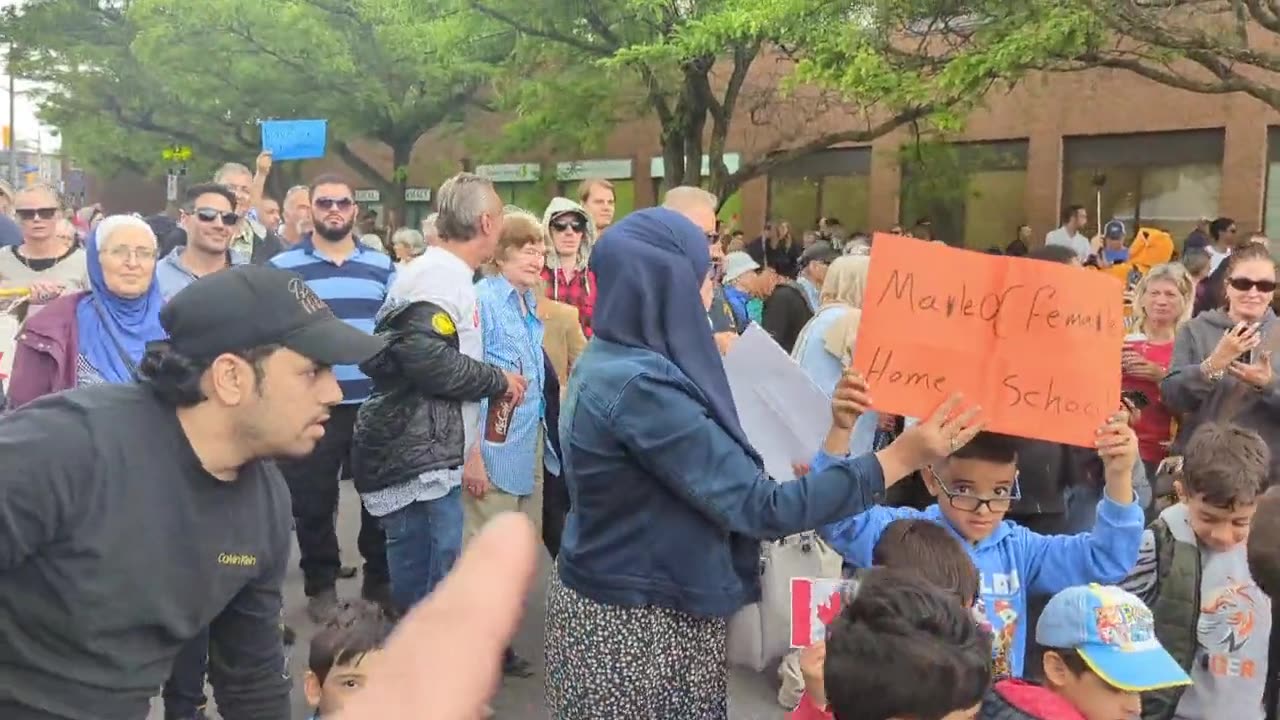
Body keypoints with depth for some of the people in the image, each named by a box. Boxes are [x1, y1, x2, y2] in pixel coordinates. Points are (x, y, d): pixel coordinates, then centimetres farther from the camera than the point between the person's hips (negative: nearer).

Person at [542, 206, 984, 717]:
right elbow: (761, 508, -26)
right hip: (638, 625, -9)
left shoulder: (613, 361, 5)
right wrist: (903, 456, -22)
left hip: (620, 603, 9)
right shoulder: (640, 386, -26)